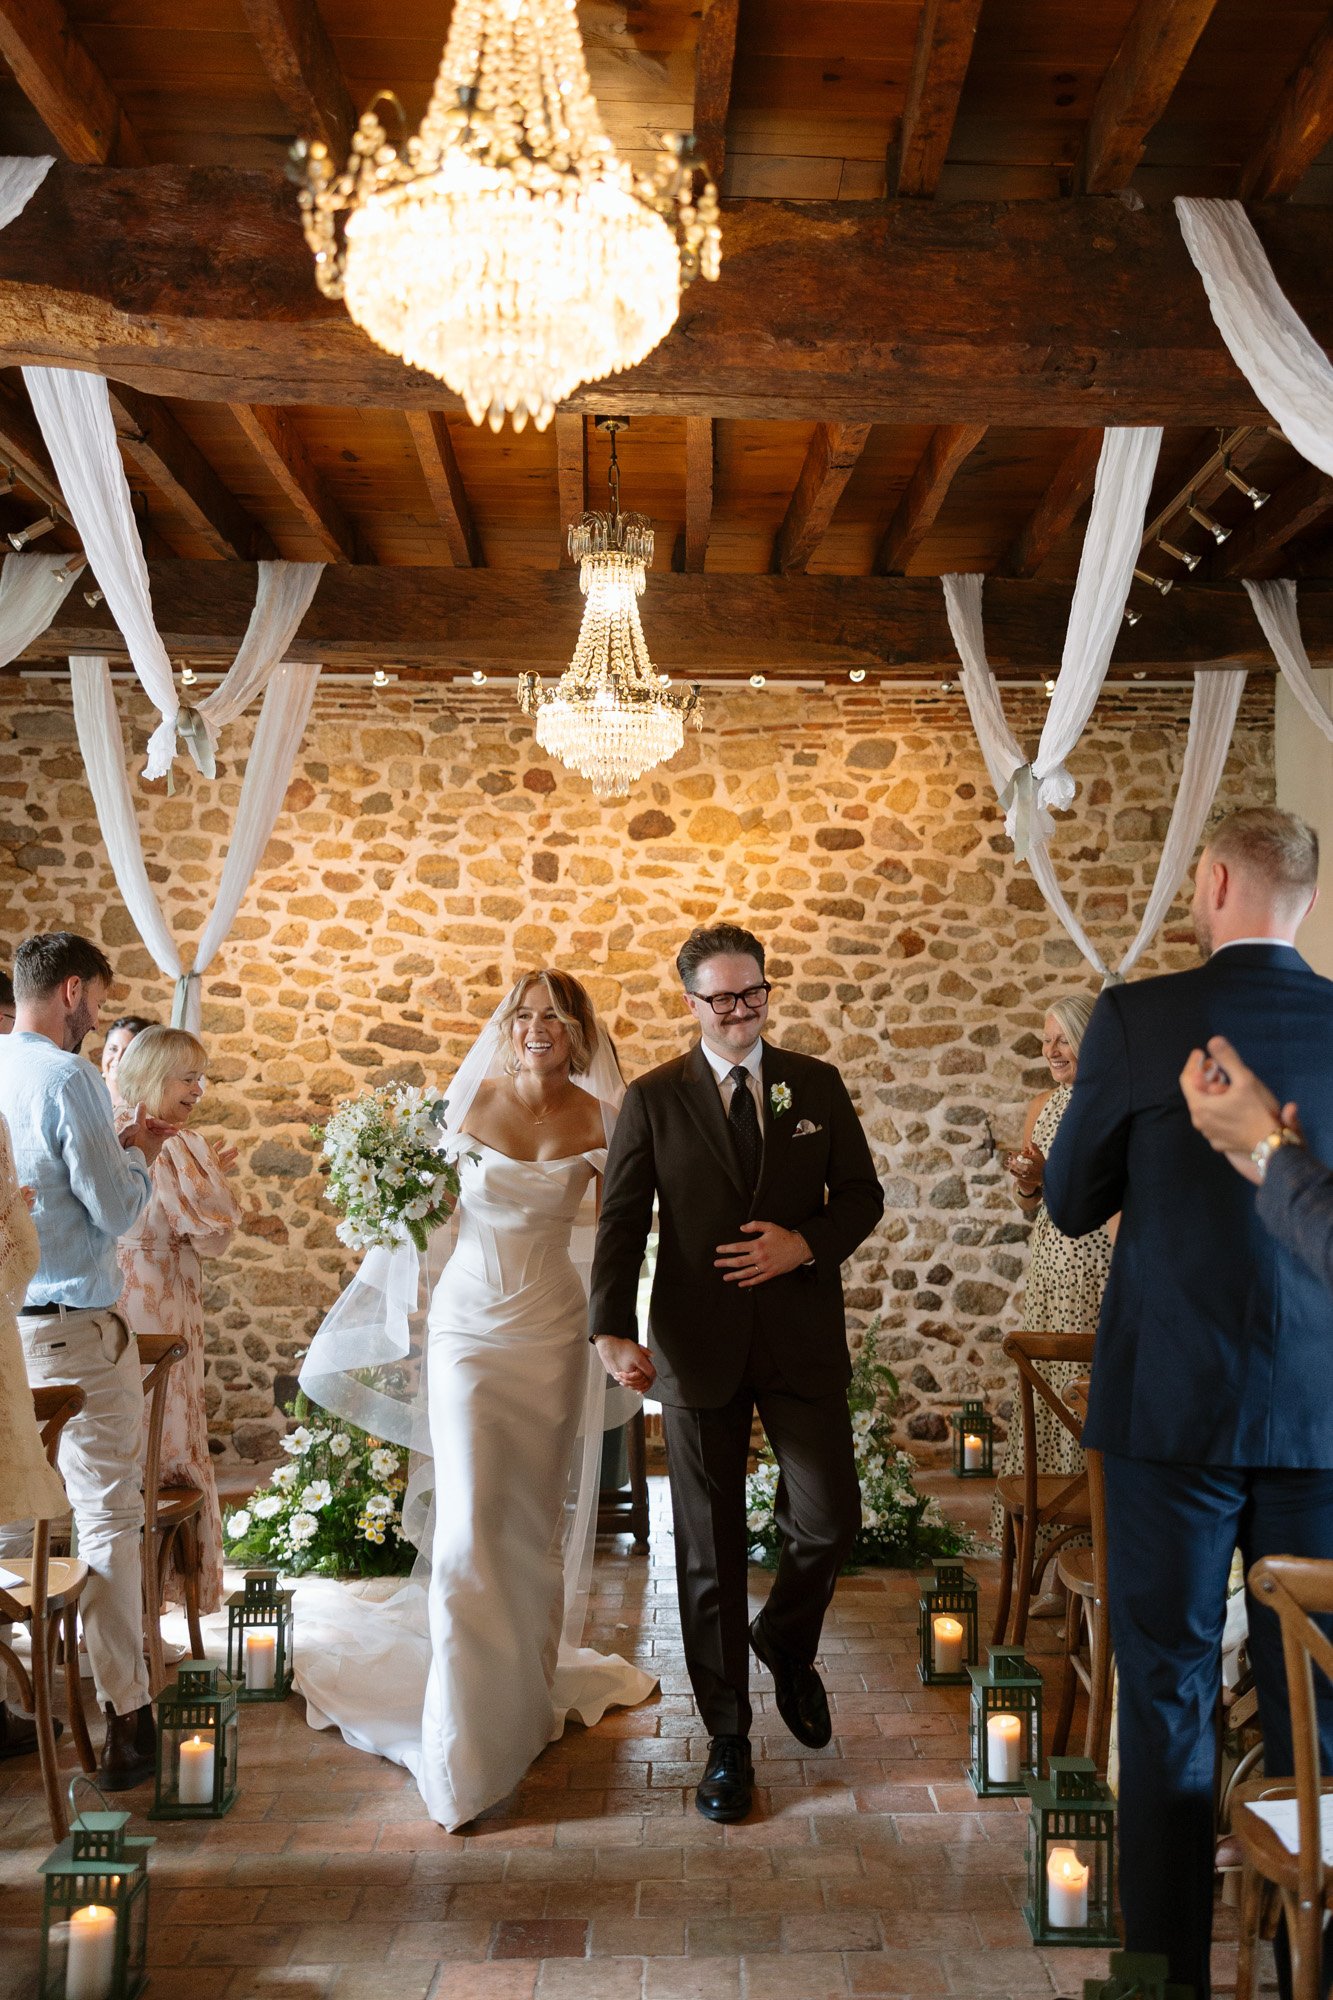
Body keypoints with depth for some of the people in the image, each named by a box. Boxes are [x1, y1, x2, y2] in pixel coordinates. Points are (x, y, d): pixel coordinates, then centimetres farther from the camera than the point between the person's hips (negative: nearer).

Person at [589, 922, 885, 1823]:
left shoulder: (818, 1086, 5)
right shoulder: (653, 1099, 0)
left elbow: (862, 1193, 8)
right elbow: (622, 1223, -4)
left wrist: (807, 1243, -12)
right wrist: (614, 1331, -17)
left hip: (803, 1340, 1)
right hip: (698, 1344, -1)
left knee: (830, 1521, 1)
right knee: (710, 1548, 7)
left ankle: (787, 1643, 36)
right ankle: (728, 1739, 23)